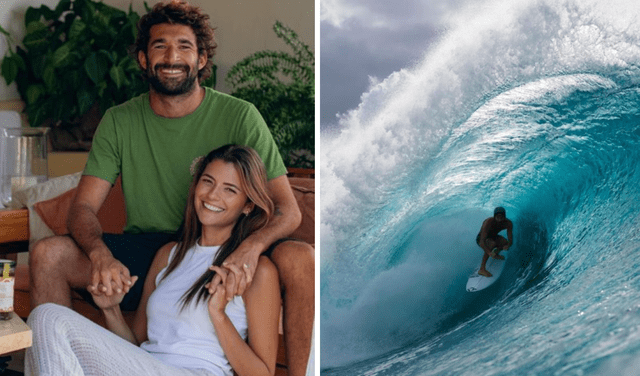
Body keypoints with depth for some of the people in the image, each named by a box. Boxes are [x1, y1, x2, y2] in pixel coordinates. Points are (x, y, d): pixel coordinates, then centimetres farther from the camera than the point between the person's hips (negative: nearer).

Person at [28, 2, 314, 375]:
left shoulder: (240, 117, -6)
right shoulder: (118, 122, 2)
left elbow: (289, 210, -11)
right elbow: (83, 207, -3)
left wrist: (250, 249, -34)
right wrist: (101, 254, -28)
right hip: (144, 255, 2)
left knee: (302, 259, -31)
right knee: (47, 254, -19)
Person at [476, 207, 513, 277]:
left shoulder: (508, 223, -21)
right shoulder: (488, 223, -37)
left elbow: (510, 240, -22)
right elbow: (482, 242, -40)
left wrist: (507, 245, -46)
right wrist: (489, 253, -56)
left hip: (493, 237, 6)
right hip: (481, 238, -6)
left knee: (505, 243, -19)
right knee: (492, 244, -36)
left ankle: (496, 254, 15)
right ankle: (482, 269, -31)